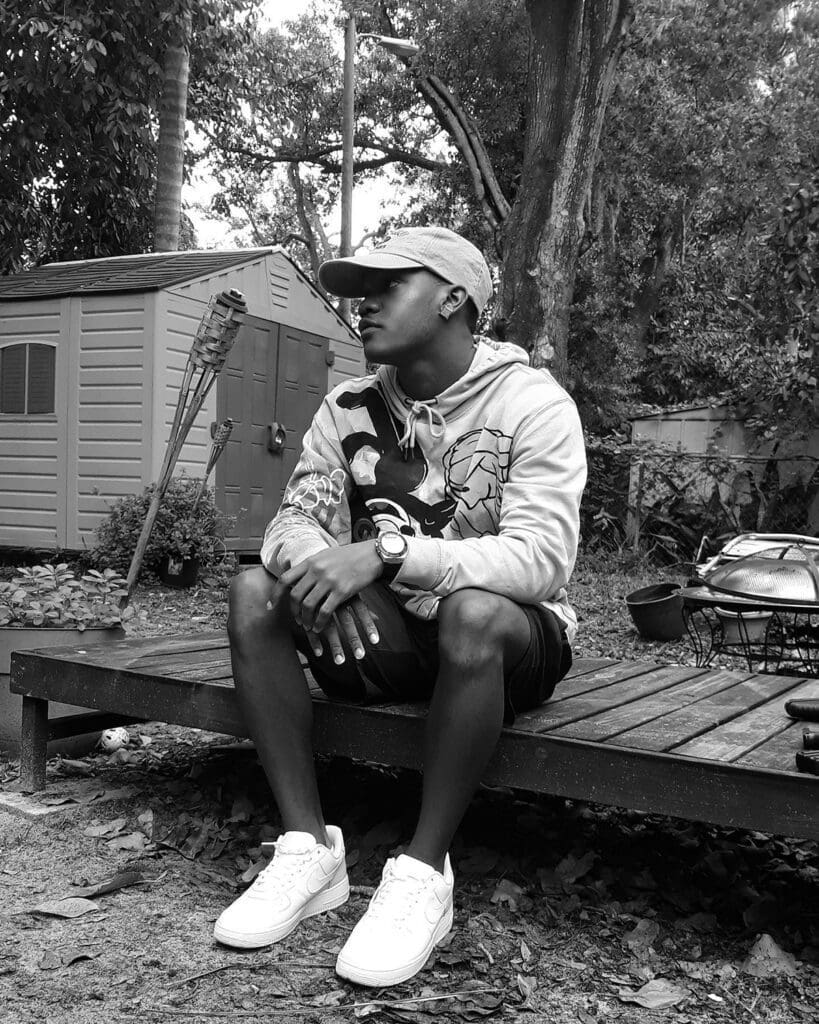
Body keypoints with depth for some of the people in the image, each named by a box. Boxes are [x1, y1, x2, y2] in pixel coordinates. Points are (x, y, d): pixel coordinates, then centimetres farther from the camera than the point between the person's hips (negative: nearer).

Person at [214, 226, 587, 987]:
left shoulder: (533, 404, -14)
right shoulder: (349, 408, 2)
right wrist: (318, 566, -29)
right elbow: (294, 523, -3)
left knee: (473, 611, -38)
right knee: (254, 590, -16)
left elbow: (542, 559, -26)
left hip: (504, 639, -4)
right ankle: (308, 847, -14)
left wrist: (388, 552, -37)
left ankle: (424, 871, -21)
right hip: (385, 635, 5)